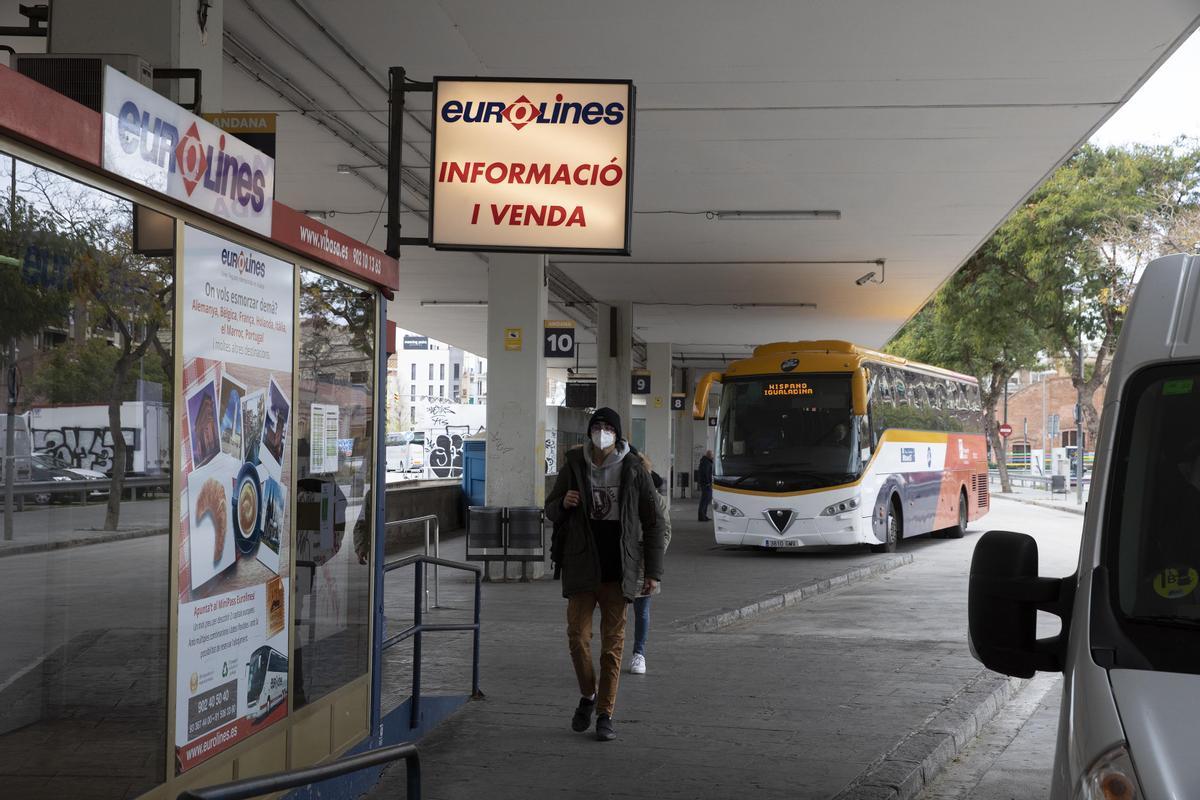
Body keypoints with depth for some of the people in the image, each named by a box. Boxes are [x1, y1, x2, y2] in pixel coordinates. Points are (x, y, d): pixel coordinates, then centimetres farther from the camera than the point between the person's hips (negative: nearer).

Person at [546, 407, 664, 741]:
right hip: (581, 567, 1)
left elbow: (652, 523, 4)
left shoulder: (634, 470, -2)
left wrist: (653, 571, 0)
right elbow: (550, 509, 12)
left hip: (618, 571, -1)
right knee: (577, 636, -3)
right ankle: (588, 695, 23)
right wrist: (563, 504, -13)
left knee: (613, 643, 3)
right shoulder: (574, 466, 1)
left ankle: (605, 715, 11)